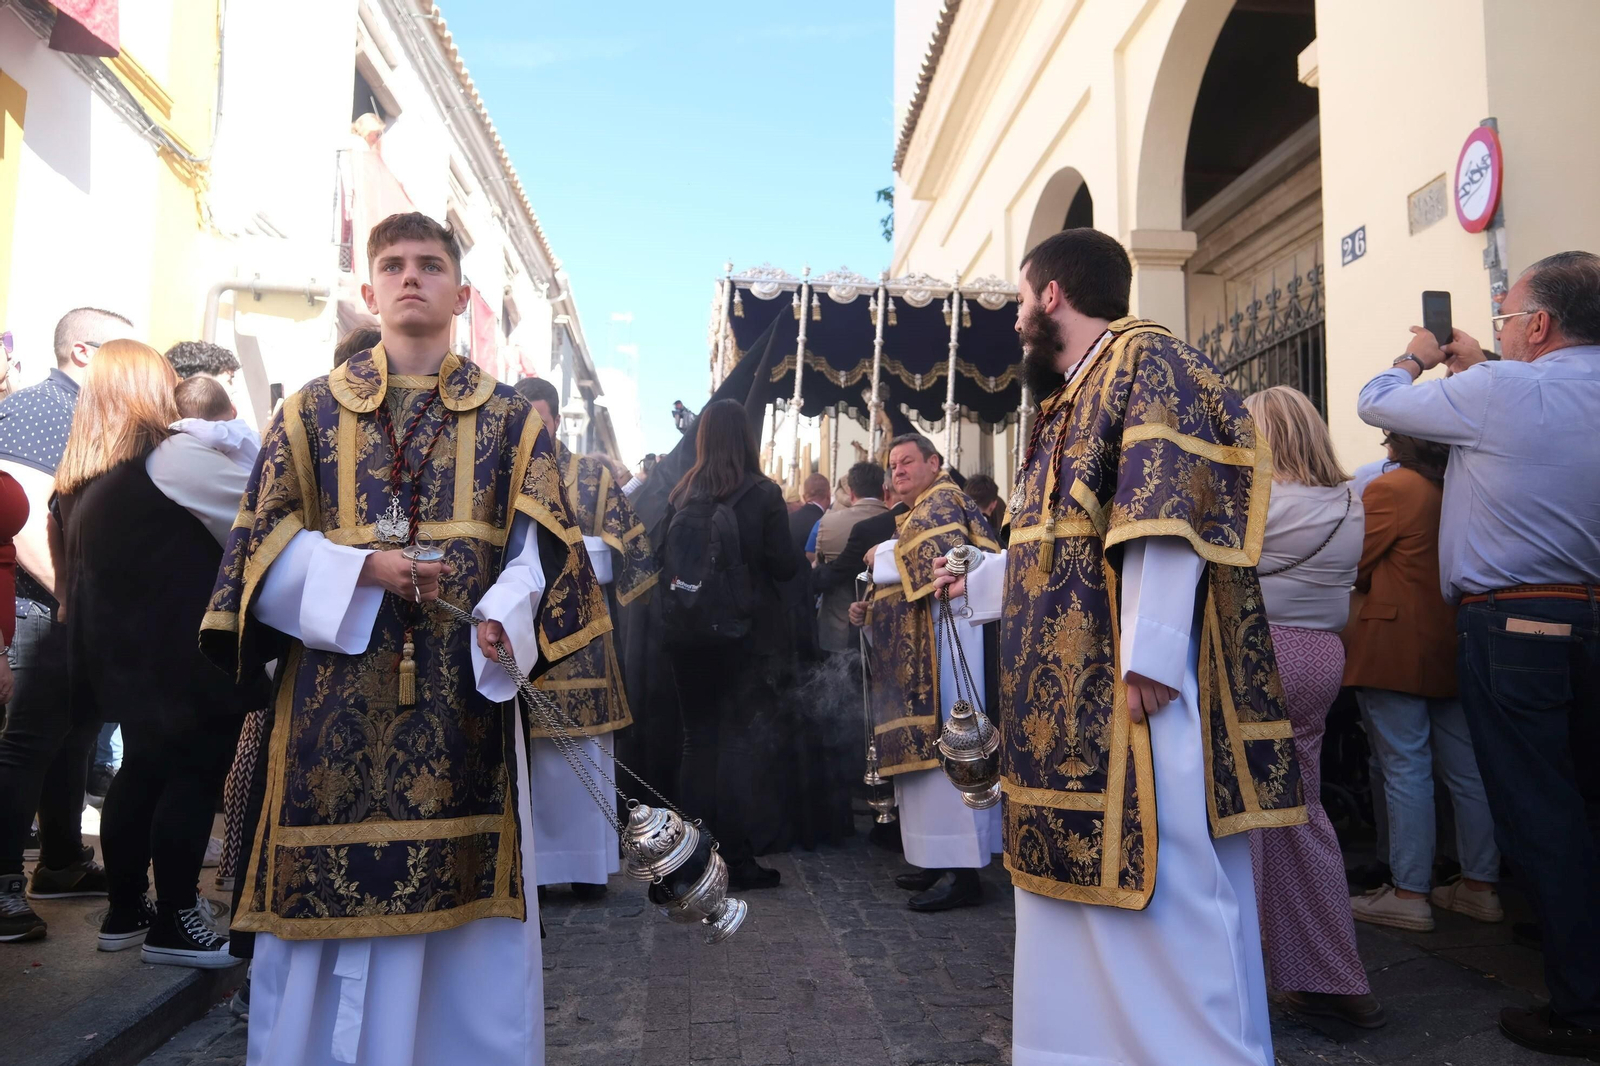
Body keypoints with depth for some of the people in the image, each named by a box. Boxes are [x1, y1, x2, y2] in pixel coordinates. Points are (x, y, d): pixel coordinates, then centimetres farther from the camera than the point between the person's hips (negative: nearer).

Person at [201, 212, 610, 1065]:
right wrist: (362, 569, -12)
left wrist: (503, 618, -18)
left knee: (462, 910, 2)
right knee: (331, 902, 4)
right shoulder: (312, 410, 12)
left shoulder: (508, 419, 10)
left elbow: (538, 546, 1)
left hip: (463, 693, 0)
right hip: (336, 696, 1)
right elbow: (266, 544, 5)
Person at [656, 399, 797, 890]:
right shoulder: (763, 493, -10)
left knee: (698, 739, 14)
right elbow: (785, 565, -10)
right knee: (742, 740, 3)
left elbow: (660, 555, 3)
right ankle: (737, 858, 6)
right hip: (749, 634, -4)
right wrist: (792, 543, 7)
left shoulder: (681, 494, 0)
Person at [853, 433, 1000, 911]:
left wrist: (884, 559, -9)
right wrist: (871, 609, 9)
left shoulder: (942, 499, -5)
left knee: (943, 742, -12)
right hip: (918, 645, 11)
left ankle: (961, 870, -11)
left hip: (942, 638, -11)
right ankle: (939, 858, 14)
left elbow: (945, 562, -22)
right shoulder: (921, 511, 24)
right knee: (928, 744, 9)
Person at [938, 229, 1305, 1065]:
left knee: (1158, 888, -5)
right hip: (1068, 687, 10)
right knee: (1084, 878, 16)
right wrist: (976, 582, 39)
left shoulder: (1145, 359, -8)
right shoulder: (1072, 398, 21)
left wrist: (1149, 655, -27)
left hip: (1128, 684, -10)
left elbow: (1166, 515, -21)